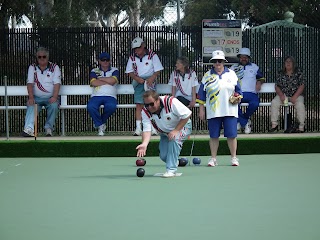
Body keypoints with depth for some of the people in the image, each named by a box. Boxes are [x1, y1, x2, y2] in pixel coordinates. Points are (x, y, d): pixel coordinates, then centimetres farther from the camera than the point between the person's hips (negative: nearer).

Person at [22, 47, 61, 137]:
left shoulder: (55, 67, 6)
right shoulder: (32, 68, 11)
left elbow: (57, 84, -4)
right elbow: (30, 84, 0)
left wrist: (54, 97, -21)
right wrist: (31, 98, -17)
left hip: (50, 97, -1)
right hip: (36, 97, 1)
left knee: (54, 106, -33)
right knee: (31, 106, -31)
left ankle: (49, 128, -22)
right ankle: (29, 129, -49)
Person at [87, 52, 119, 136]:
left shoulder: (114, 70, 18)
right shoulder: (94, 71, 19)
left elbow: (112, 81, -5)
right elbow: (93, 83, -1)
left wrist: (100, 79, 4)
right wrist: (107, 82, 0)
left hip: (110, 96, -1)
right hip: (96, 96, 1)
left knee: (111, 106, -37)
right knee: (91, 106, -34)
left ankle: (101, 121, -5)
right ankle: (100, 125, -9)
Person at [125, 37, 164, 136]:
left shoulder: (152, 55, 2)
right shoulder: (132, 58, 10)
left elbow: (158, 70, -1)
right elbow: (130, 72, 8)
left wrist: (152, 78, -18)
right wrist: (137, 78, -12)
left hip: (150, 80, -3)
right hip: (138, 82, 3)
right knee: (139, 105, -3)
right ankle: (138, 128, -4)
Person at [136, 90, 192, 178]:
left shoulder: (171, 102, -35)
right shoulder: (145, 111, -22)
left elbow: (187, 114, -27)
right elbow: (147, 130, -28)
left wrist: (176, 130, -31)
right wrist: (144, 144, -48)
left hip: (182, 127, -5)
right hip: (165, 132, 5)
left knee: (174, 139, -35)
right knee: (163, 156, -7)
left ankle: (171, 170, -27)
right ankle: (174, 162, 31)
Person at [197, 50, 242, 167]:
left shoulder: (232, 74, 8)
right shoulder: (207, 76, 7)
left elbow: (238, 90, 14)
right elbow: (201, 94, 9)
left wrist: (238, 98, -6)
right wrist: (201, 109, 5)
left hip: (230, 111, 0)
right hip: (213, 112, 0)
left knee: (231, 135, -4)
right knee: (213, 136, 4)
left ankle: (234, 157, 6)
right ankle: (213, 158, 12)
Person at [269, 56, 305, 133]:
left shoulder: (298, 72, 2)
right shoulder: (281, 73, 9)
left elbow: (302, 85, -5)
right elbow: (277, 86, 6)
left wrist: (295, 97, -16)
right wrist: (281, 95, -14)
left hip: (296, 95, -2)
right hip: (283, 94, 2)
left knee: (300, 104, -34)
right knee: (274, 102, -26)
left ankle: (301, 127, -27)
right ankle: (274, 124, -21)